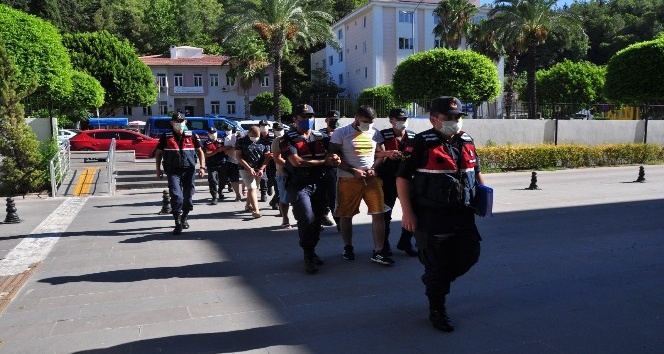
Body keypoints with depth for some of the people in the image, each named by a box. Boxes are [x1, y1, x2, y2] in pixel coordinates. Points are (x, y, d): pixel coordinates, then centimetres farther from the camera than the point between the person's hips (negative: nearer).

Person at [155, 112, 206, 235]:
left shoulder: (192, 136, 5)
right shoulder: (165, 137, 3)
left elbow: (200, 151, 9)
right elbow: (158, 153, 11)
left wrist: (202, 167, 0)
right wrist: (158, 169, 6)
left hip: (189, 170, 2)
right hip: (173, 171, -2)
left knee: (188, 197, 11)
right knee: (176, 196, -15)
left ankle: (184, 218, 34)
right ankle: (178, 223, -6)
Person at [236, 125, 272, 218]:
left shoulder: (263, 142, 3)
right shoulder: (241, 141, -3)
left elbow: (267, 157, 1)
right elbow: (238, 156, -7)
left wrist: (261, 169, -12)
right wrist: (249, 168, -15)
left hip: (259, 170, 4)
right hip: (246, 169, -4)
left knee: (253, 188, 15)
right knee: (252, 188, -13)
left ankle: (248, 205, 35)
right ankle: (256, 210, -18)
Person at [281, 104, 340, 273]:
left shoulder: (320, 137, 12)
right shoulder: (288, 139, -4)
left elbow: (333, 153, 14)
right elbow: (296, 161, -16)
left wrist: (335, 158, -13)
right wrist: (324, 161, -12)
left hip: (319, 184, 5)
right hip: (299, 185, -5)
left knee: (317, 219, 8)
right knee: (307, 219, -14)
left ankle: (312, 251, 27)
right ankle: (308, 256, 3)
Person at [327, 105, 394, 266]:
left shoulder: (374, 133, 7)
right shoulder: (341, 133, -5)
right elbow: (334, 157, -7)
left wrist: (373, 169, -6)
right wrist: (354, 171, -14)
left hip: (372, 178, 3)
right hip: (348, 180, -2)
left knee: (378, 214, -5)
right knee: (346, 215, 8)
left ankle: (378, 252, 3)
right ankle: (348, 247, 28)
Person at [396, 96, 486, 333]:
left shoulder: (467, 142, 9)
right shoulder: (421, 143, -11)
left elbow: (476, 172, 24)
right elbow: (403, 177, -11)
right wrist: (407, 213, -15)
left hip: (463, 214, 7)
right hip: (431, 216, -6)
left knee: (470, 255, 11)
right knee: (436, 263, 2)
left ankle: (435, 282, 37)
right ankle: (437, 310, 22)